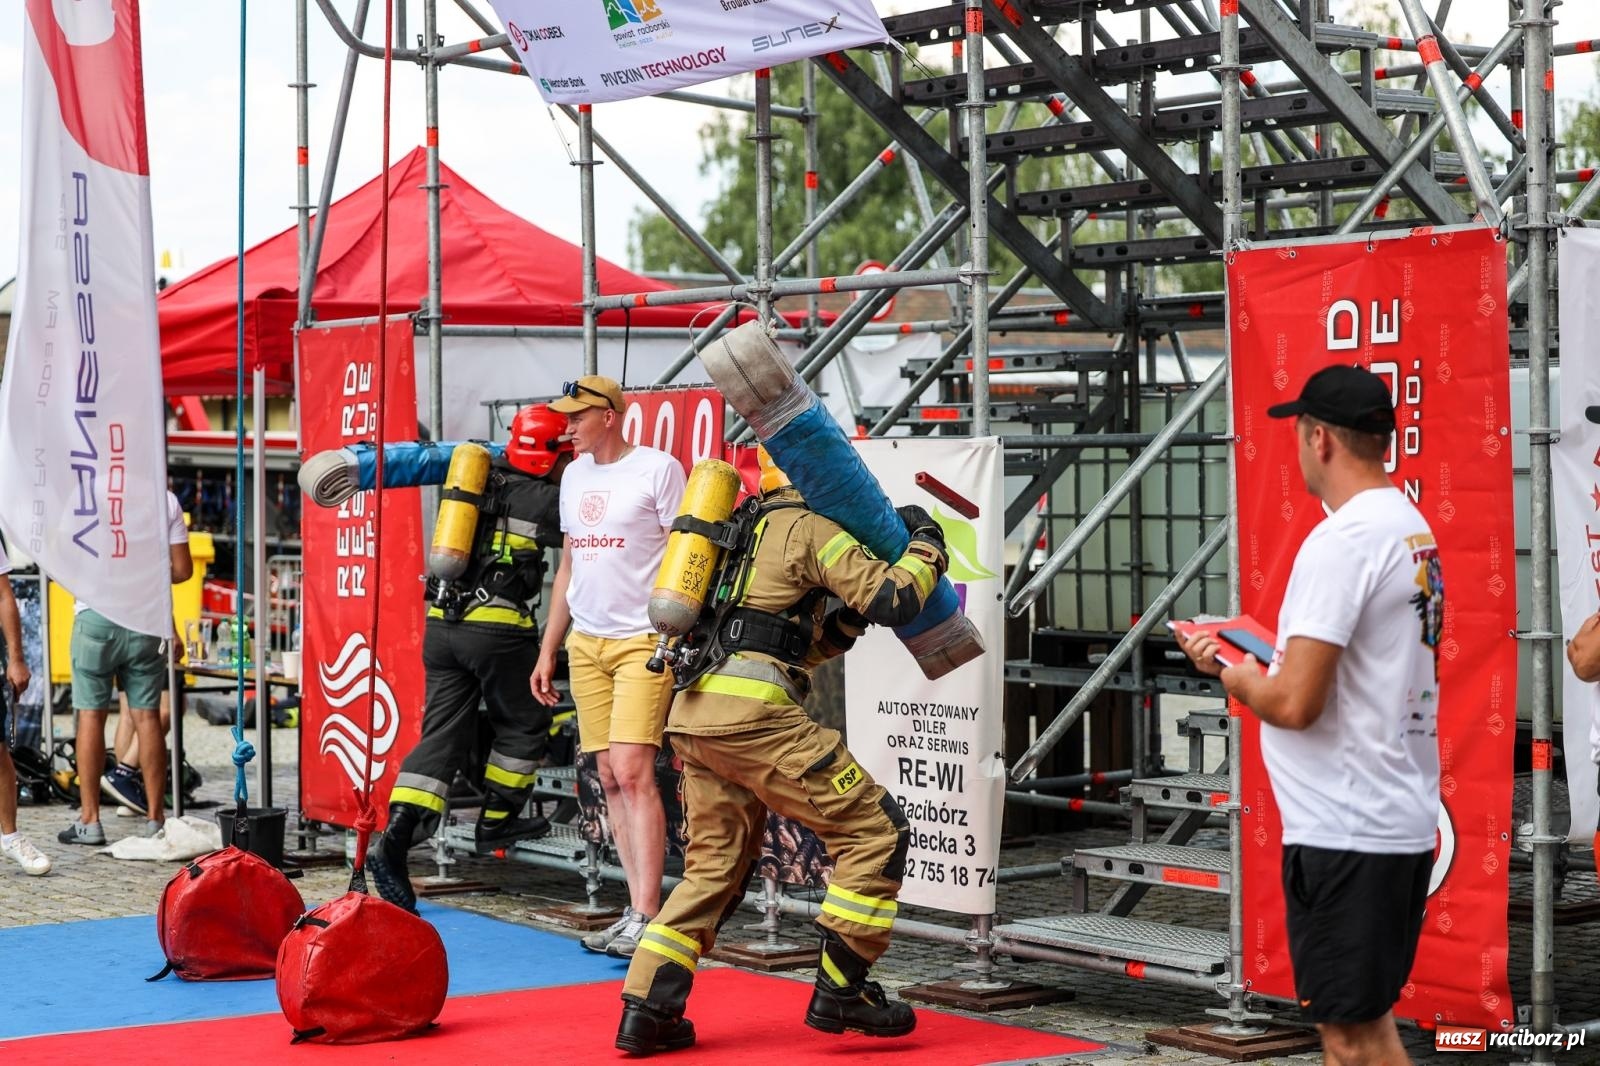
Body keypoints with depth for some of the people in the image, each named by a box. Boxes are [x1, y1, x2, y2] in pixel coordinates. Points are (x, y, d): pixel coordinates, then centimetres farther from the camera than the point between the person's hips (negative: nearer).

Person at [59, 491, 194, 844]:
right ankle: (154, 819, 8)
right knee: (147, 716, 6)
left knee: (91, 714, 4)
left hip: (98, 614, -2)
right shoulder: (165, 499, 1)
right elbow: (182, 569, 2)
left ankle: (89, 820, 3)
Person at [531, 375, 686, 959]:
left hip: (643, 642, -7)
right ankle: (638, 909, 8)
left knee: (632, 772, -15)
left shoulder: (658, 469, -6)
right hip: (585, 642, 7)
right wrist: (547, 652, 19)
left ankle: (646, 917, -13)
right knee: (609, 779, 4)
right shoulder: (575, 475, 15)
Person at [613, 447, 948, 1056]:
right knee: (875, 831, 0)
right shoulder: (811, 528, 2)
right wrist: (926, 545, 10)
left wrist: (849, 622, 26)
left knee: (715, 865, 17)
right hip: (750, 712, -9)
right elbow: (892, 600, -6)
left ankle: (646, 1009, 9)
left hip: (693, 714, 9)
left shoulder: (747, 530, 28)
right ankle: (841, 993, 1)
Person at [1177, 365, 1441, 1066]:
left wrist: (1235, 678, -4)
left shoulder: (1341, 541, -19)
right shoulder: (1412, 527, 11)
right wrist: (1266, 655, 18)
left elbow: (1296, 703, -23)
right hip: (1404, 818, 10)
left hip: (1344, 827, -10)